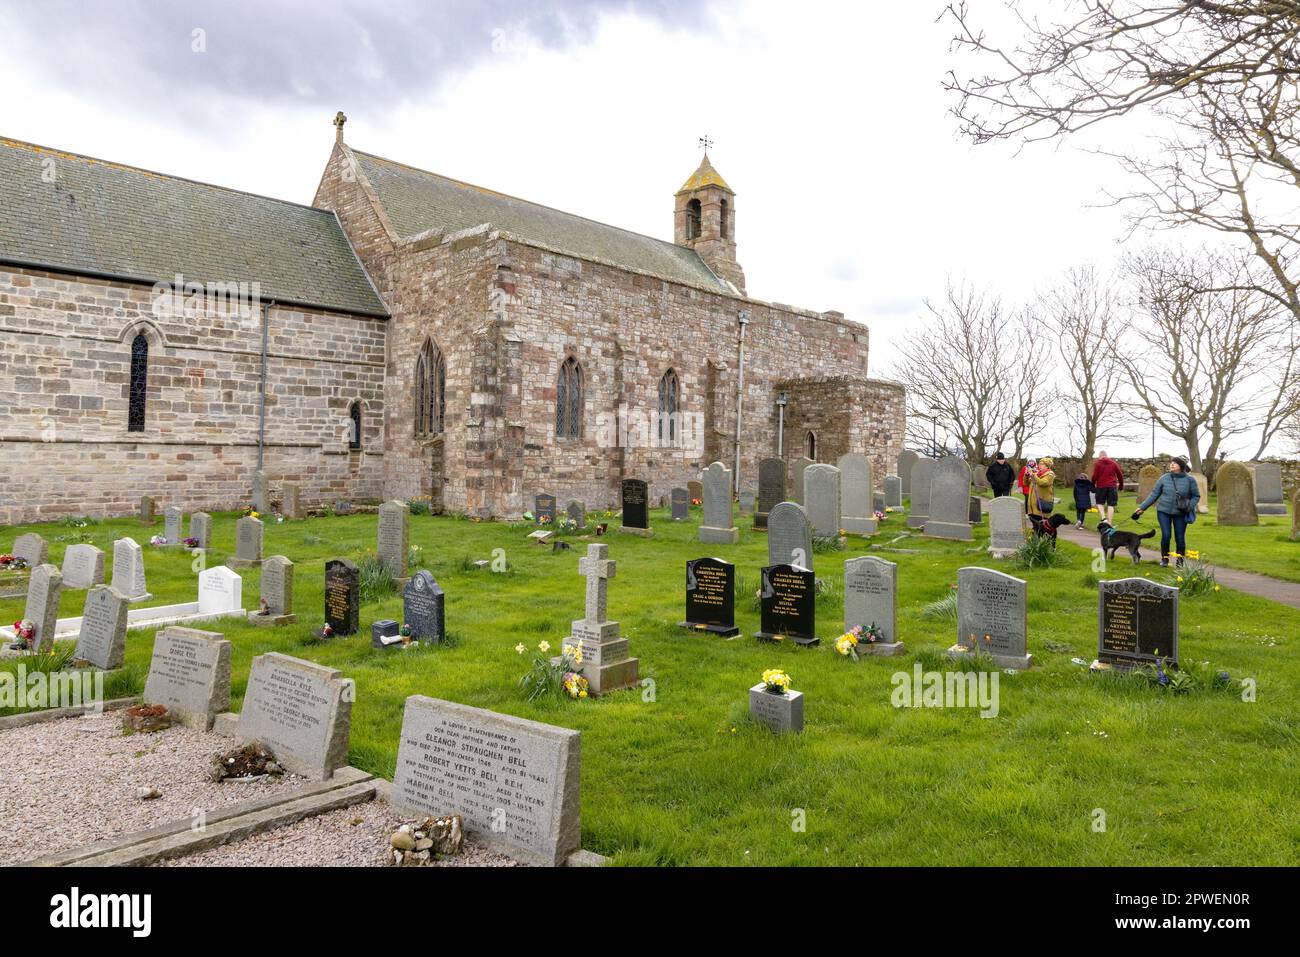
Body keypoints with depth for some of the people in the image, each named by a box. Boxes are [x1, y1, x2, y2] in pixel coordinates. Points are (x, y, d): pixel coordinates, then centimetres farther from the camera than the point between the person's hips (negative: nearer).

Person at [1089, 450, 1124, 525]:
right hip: (1112, 486, 2)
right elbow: (1120, 474, 10)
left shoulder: (1097, 463, 0)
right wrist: (1121, 484, 22)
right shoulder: (1113, 462, 8)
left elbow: (1094, 476, -6)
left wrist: (1093, 485, 8)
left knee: (1100, 503, 13)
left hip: (1101, 486, -2)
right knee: (1111, 504, 3)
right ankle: (1110, 523, -1)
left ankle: (1103, 518, -9)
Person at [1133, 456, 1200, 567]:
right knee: (1166, 535, -7)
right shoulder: (1164, 478, -1)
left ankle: (1180, 560, 21)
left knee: (1180, 537, 3)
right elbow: (1154, 494, 4)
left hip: (1180, 513, 0)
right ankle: (1164, 558, 11)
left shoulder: (1190, 480, -3)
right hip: (1164, 511, 0)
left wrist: (1190, 507, -14)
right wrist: (1142, 507, 2)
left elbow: (1196, 496, 4)